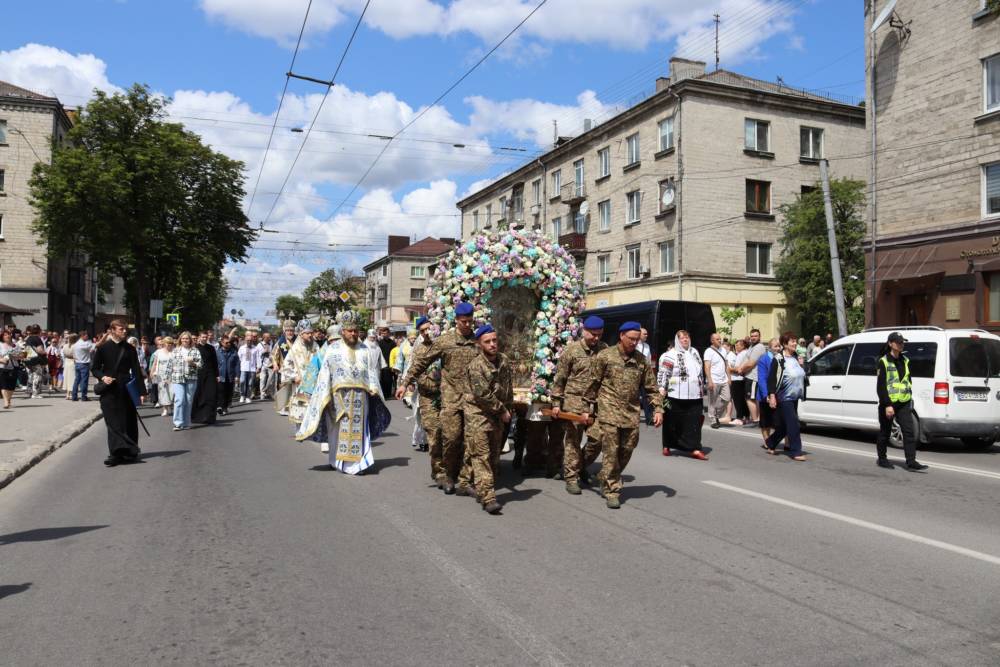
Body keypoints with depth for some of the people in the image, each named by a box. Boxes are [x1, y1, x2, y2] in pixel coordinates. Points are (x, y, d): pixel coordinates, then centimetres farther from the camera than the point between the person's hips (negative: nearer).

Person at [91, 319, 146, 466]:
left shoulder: (129, 349, 5)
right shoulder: (103, 348, 2)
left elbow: (136, 370, 4)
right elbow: (94, 368, 8)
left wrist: (141, 391, -2)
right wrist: (103, 377, -13)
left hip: (126, 389, 1)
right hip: (109, 390, -1)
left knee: (128, 422, 4)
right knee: (113, 422, -1)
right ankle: (117, 453, 0)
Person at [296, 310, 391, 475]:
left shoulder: (363, 349, 10)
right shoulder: (333, 349, 2)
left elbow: (371, 371, 10)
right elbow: (325, 374, -1)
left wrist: (373, 389, -4)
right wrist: (326, 396, -8)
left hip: (360, 396, 2)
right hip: (339, 396, -2)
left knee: (359, 429, 0)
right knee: (339, 429, 4)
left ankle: (358, 462, 1)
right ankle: (337, 461, 16)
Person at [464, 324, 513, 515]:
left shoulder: (503, 360, 4)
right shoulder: (476, 365, -17)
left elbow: (509, 386, 14)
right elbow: (483, 394, -20)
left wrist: (509, 409, 10)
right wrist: (502, 410, -13)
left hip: (498, 415, 7)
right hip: (479, 414, -7)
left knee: (494, 455, 12)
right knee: (481, 456, -10)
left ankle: (484, 491, 24)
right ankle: (487, 497, -13)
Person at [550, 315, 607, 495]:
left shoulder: (605, 350, 6)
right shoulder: (571, 350, -3)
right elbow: (559, 378, -1)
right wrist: (556, 402, -4)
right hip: (574, 402, -3)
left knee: (597, 438, -1)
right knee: (572, 441, 3)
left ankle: (581, 466, 25)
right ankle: (571, 478, 14)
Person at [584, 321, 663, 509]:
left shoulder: (642, 360, 8)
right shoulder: (604, 356, -2)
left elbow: (651, 387, 13)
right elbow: (593, 384, 2)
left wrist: (657, 409, 4)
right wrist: (589, 408, 2)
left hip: (631, 415, 4)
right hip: (609, 413, -4)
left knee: (626, 451, 8)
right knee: (611, 453, -5)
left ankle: (607, 483, 28)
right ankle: (612, 491, 4)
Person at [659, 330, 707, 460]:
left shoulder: (694, 352, 14)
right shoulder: (670, 355, -7)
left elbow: (701, 372, 23)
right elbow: (663, 373, -13)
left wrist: (701, 387, 23)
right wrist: (662, 388, -20)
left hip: (694, 395, 5)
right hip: (676, 396, -5)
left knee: (694, 422, 0)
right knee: (673, 422, 5)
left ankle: (695, 449, 0)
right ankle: (667, 446, 20)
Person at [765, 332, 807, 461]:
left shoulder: (796, 358, 11)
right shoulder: (778, 360, -12)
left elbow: (802, 376, 25)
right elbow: (771, 379, -15)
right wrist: (772, 396, -21)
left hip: (794, 397, 8)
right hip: (784, 397, -8)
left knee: (784, 424, 13)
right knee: (793, 423, -9)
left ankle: (770, 443, 31)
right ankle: (795, 451, -3)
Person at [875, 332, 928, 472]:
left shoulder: (905, 361, 11)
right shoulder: (884, 362, -10)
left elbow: (908, 380, 21)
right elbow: (880, 386, -14)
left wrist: (910, 398, 16)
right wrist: (887, 405, -19)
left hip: (903, 403, 5)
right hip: (888, 403, -5)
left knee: (909, 431, -5)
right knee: (885, 432, 8)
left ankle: (911, 462, -5)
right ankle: (882, 459, 23)